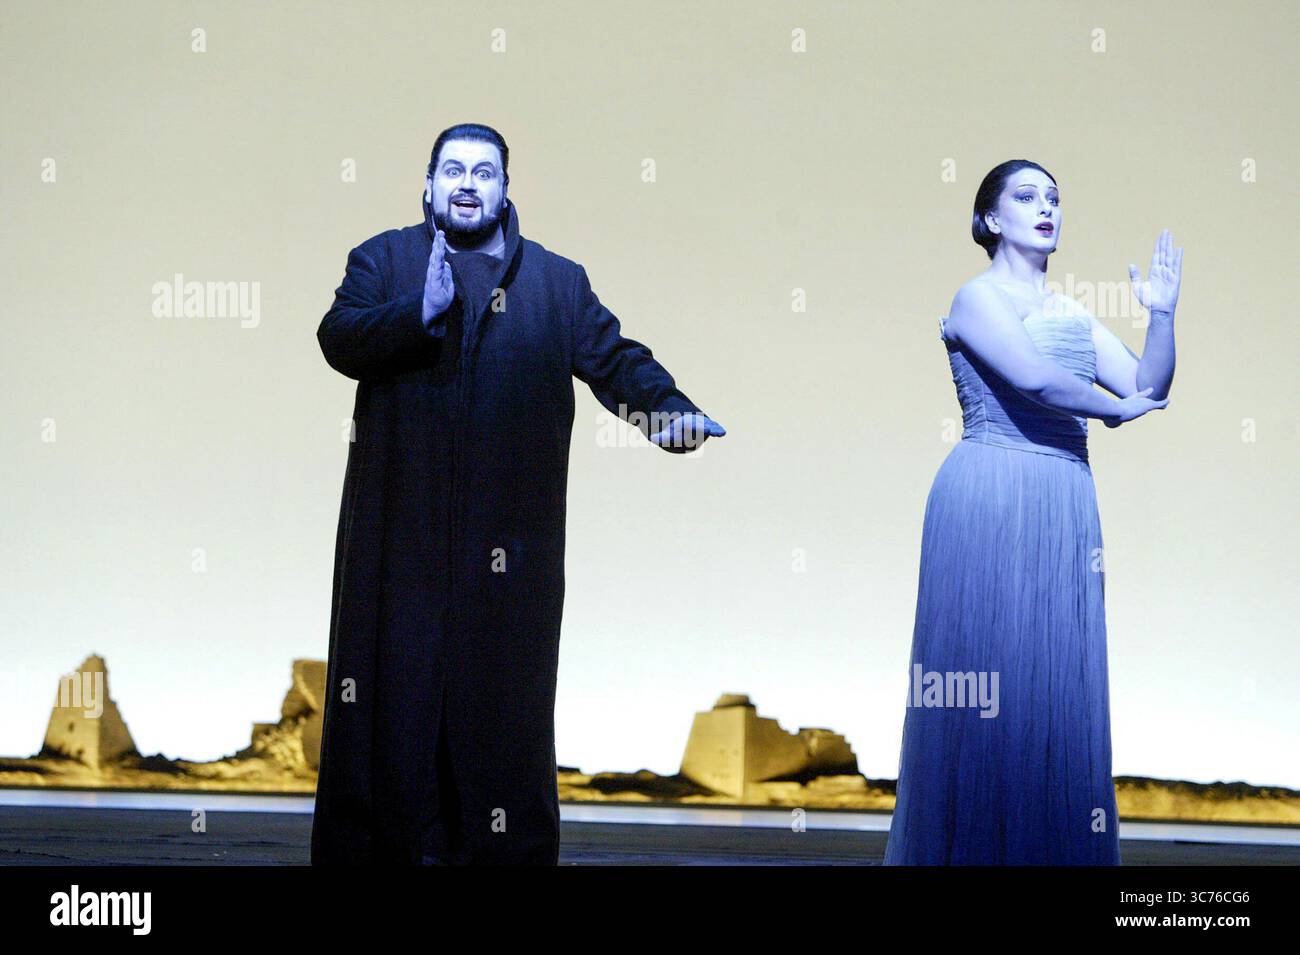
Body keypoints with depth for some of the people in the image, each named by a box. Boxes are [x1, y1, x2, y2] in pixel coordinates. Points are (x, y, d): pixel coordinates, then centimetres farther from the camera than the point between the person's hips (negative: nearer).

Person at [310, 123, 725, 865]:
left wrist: (672, 410, -14)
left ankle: (503, 846, 10)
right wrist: (422, 310, -18)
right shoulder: (384, 259, 11)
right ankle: (390, 843, 9)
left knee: (501, 696, 3)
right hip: (402, 535, 0)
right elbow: (340, 338, -4)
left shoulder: (558, 280, 14)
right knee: (398, 685, 1)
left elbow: (615, 358, 4)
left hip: (509, 541, 1)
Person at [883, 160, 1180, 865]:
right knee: (991, 676, -4)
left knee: (1058, 677, 6)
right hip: (990, 495, -7)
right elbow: (1034, 378, -18)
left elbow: (1148, 387, 12)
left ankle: (1054, 845, 12)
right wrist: (1114, 409, -5)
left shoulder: (1074, 314, 18)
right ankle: (976, 845, 3)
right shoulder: (979, 297, -3)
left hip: (1065, 503, 7)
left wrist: (1161, 316, -3)